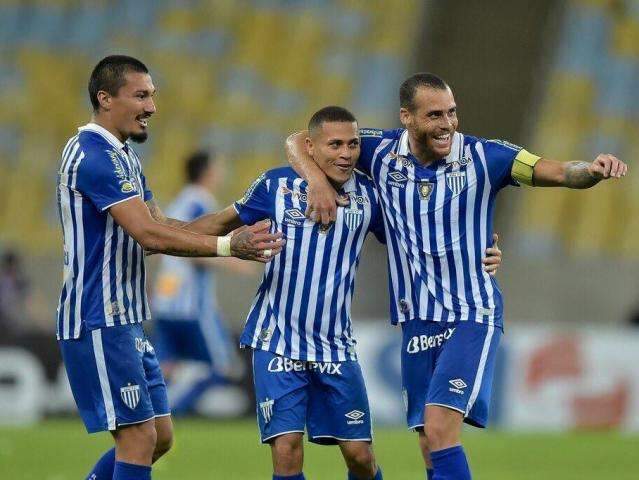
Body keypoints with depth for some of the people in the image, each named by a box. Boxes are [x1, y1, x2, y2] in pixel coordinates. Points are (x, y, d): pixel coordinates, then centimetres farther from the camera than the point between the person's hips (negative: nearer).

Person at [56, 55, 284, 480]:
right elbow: (148, 234, -23)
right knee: (139, 437, -11)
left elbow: (159, 225, 16)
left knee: (159, 437, 11)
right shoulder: (95, 156, -16)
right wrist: (227, 246, -22)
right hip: (99, 321, -10)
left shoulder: (121, 154, 17)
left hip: (127, 320, 10)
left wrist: (235, 238, 5)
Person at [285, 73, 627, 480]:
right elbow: (299, 141, 4)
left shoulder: (484, 157, -11)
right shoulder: (382, 153, -3)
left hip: (473, 315, -4)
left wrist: (593, 169, -38)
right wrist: (318, 180, -15)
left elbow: (561, 173, -17)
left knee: (440, 429, -21)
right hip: (416, 320, 4)